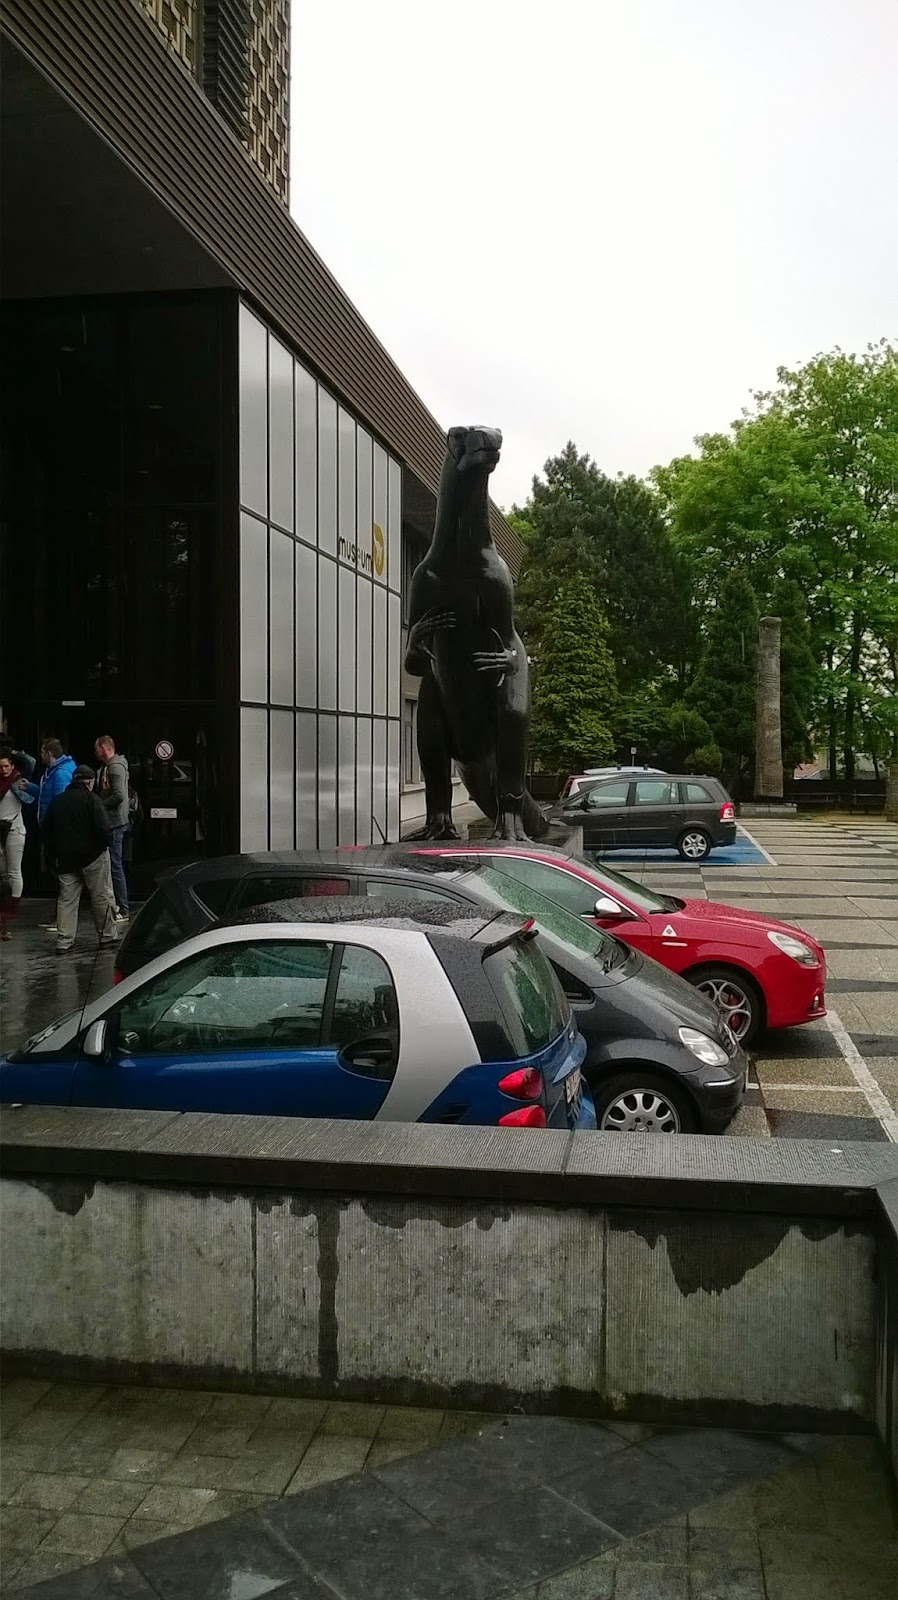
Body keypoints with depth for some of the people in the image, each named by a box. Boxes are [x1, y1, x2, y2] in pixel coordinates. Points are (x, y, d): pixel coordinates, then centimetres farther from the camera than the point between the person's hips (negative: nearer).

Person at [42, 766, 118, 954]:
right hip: (92, 855, -5)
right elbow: (104, 828, -19)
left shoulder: (58, 801, 9)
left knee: (66, 898, 8)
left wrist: (53, 854, 20)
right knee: (102, 896, 7)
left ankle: (63, 942, 5)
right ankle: (108, 935, 13)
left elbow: (47, 831, 14)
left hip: (65, 858, 5)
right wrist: (106, 843, 1)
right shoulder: (92, 799, -11)